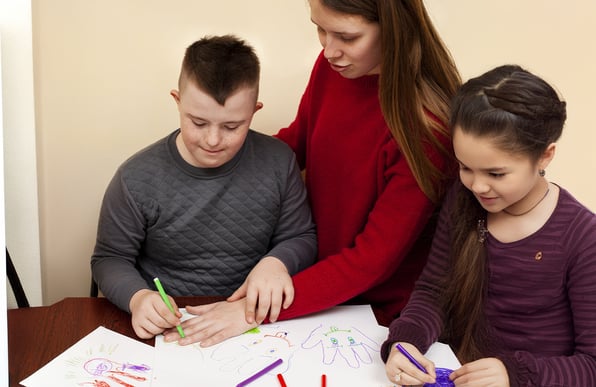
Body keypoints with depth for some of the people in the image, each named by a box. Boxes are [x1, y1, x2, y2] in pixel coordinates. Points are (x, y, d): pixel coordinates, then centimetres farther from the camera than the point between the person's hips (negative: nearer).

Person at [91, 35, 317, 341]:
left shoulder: (278, 163, -3)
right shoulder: (137, 180, -9)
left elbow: (301, 238, 8)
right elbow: (110, 259, 2)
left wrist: (276, 262, -15)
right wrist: (137, 297, -20)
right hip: (165, 325, -1)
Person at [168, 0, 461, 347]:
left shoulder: (427, 124, -27)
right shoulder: (331, 67, -11)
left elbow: (373, 259, -25)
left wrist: (259, 310, -28)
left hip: (386, 313, -4)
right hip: (323, 289, 5)